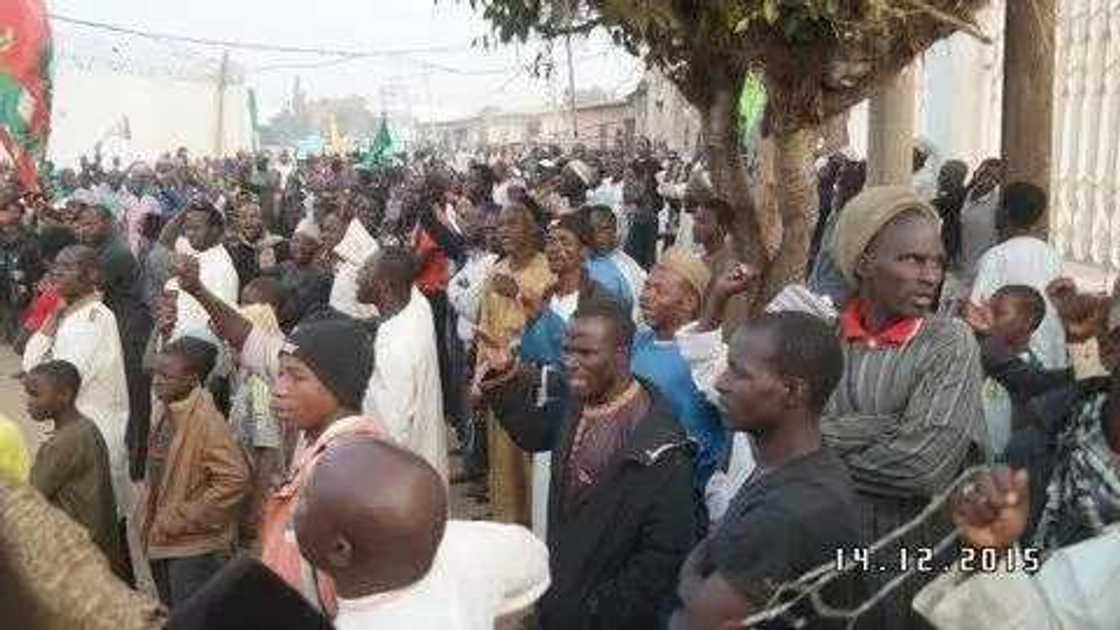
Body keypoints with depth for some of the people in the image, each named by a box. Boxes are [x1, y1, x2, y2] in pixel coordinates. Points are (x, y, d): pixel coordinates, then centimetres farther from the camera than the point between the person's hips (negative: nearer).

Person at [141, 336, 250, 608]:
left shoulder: (205, 419, -19)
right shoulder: (163, 413, 6)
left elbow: (234, 478, -26)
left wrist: (187, 520, -19)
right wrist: (149, 520, 11)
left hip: (195, 548, -8)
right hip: (161, 543, 8)